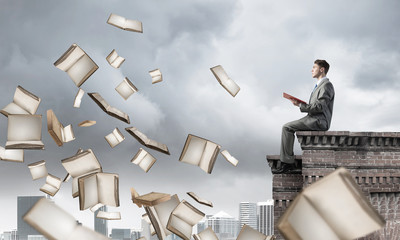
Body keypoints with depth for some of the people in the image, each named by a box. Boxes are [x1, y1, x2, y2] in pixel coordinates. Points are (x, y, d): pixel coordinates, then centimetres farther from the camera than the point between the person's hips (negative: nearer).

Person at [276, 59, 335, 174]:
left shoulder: (326, 85, -9)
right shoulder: (319, 85, 24)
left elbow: (319, 107, -19)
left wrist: (300, 105, -14)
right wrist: (300, 104, 7)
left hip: (319, 121, -10)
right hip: (314, 119, 10)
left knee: (287, 128, -16)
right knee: (287, 127, 11)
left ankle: (287, 162, -16)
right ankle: (287, 161, 5)